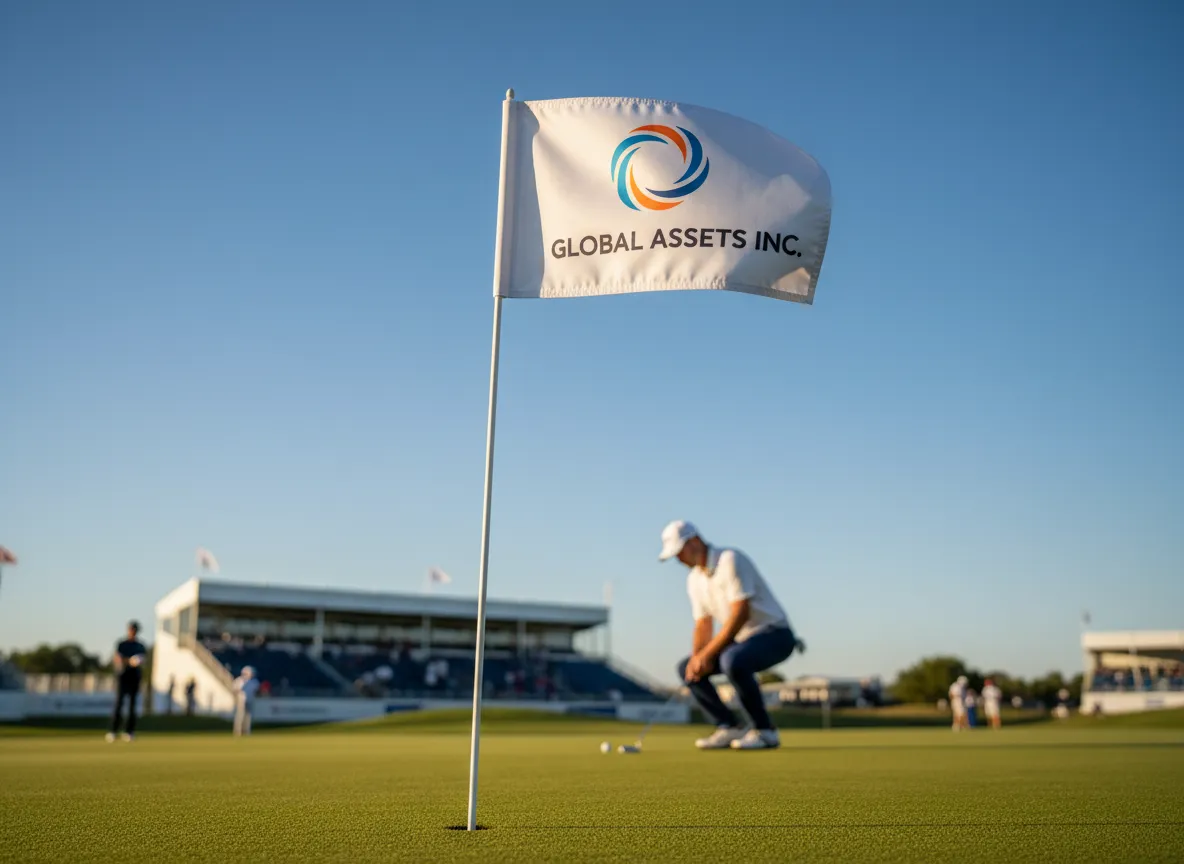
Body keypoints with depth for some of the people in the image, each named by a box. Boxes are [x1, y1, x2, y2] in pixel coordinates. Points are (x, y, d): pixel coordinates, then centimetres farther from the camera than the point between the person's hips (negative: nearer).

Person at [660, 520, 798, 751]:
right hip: (742, 639, 9)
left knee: (732, 660, -37)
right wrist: (697, 657, -11)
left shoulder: (730, 560, -19)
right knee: (687, 668, 0)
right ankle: (729, 728, 1)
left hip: (775, 634, -9)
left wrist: (708, 654, -24)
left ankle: (764, 731, -18)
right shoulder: (694, 578, 8)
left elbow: (741, 613, -26)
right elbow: (703, 625, 10)